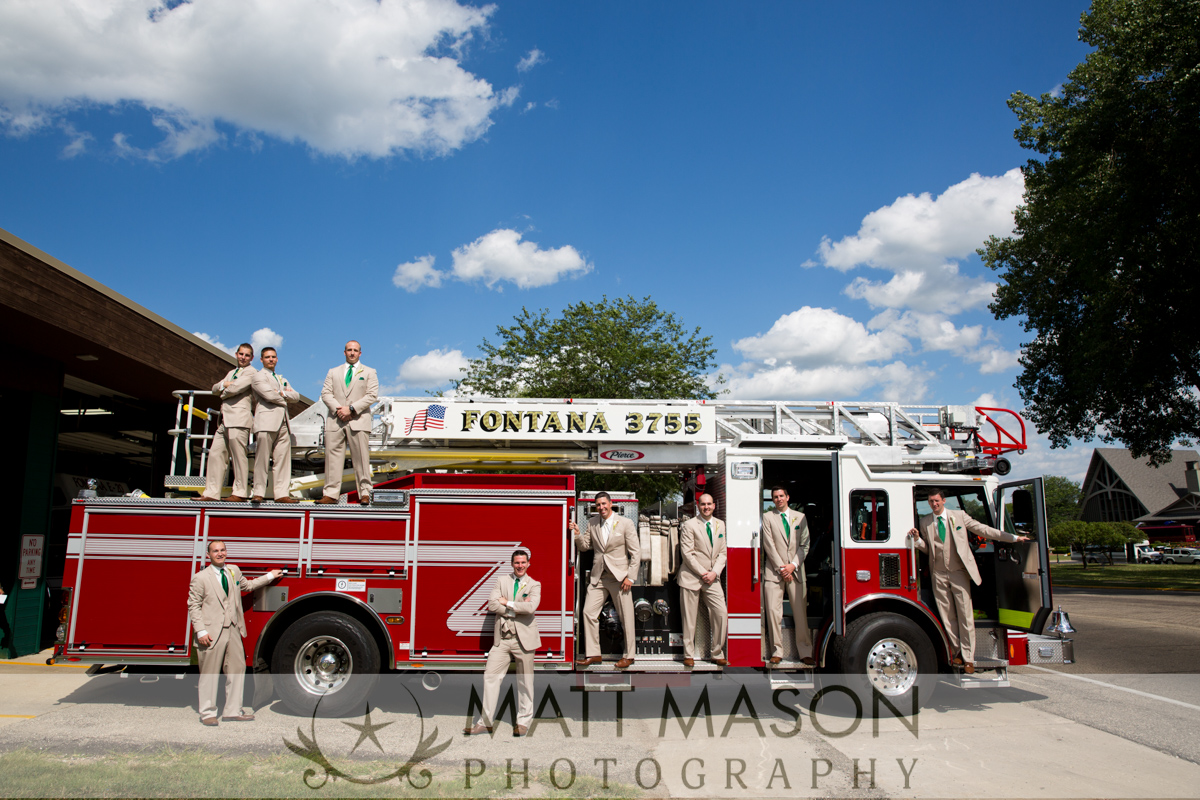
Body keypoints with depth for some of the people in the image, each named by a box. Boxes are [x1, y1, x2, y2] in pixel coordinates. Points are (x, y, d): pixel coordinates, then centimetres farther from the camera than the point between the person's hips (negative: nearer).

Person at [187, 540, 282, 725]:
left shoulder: (234, 571, 12)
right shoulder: (200, 578, -5)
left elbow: (247, 585, 31)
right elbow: (194, 606, -6)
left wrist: (269, 576, 34)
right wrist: (201, 631, -14)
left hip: (233, 631, 6)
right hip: (211, 633, -6)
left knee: (237, 670, 8)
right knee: (210, 674, 2)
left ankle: (233, 712, 19)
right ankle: (208, 713, 16)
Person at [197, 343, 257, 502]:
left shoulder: (251, 372, 1)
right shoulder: (231, 373, 28)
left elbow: (235, 388, -12)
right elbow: (215, 388, 19)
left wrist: (223, 393, 6)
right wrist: (223, 384, -2)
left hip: (239, 419, -8)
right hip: (225, 420, 9)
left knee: (239, 456, -7)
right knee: (216, 454, 3)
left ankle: (240, 493, -4)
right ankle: (211, 493, 3)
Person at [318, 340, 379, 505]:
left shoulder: (369, 373, 12)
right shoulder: (333, 372, 20)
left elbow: (372, 395, 0)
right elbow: (326, 393, 9)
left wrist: (351, 409, -11)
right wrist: (337, 409, -10)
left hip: (358, 422, -2)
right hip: (335, 421, 2)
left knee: (361, 458, -4)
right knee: (333, 457, -1)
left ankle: (364, 493, 1)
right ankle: (330, 494, 1)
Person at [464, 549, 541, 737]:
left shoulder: (534, 585, 4)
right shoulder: (502, 581, 11)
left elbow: (531, 606, -15)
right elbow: (492, 604, -3)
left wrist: (507, 603, -8)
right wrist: (516, 609, -12)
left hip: (524, 639, -2)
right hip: (502, 639, 2)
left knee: (524, 681, 5)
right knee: (490, 676, -3)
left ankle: (523, 722, 17)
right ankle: (485, 722, 5)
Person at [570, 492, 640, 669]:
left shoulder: (625, 523, -4)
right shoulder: (592, 523, 7)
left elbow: (636, 552, -4)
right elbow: (585, 546, 13)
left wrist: (630, 577, -10)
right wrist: (577, 534, -7)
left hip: (619, 576, -4)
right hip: (598, 577, 4)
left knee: (626, 616, 1)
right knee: (588, 612, -2)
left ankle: (628, 656, 16)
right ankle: (593, 654, 9)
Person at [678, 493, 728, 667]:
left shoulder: (720, 525, 11)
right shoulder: (689, 525, -5)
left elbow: (722, 552, 10)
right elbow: (687, 553, -9)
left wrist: (714, 572, -5)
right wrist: (702, 573, -12)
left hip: (712, 578, 4)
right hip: (691, 577, -4)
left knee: (721, 613, -3)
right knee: (689, 618, 1)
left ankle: (718, 654, 10)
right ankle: (689, 655, 13)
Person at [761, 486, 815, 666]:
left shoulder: (800, 517, 12)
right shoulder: (767, 517, 5)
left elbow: (804, 545, 7)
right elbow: (769, 545, -1)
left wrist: (793, 565, -5)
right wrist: (781, 568, -7)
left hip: (796, 570, 1)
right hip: (774, 570, -1)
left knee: (800, 611, -1)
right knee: (773, 610, -6)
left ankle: (805, 652, 4)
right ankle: (777, 651, 2)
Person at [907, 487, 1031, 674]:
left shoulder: (959, 516, 3)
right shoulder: (924, 522, 7)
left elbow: (983, 530, 6)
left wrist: (1014, 538, 4)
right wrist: (918, 539, -8)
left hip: (958, 572, -2)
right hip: (939, 574, 2)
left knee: (965, 616, -4)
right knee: (947, 616, 4)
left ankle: (968, 658, 1)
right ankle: (957, 653, 15)